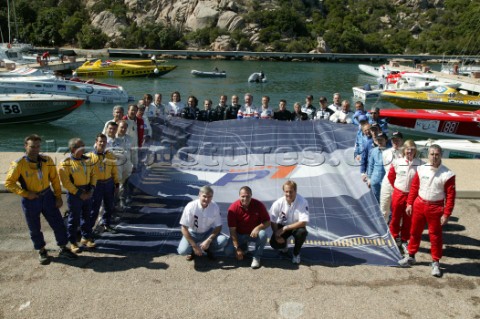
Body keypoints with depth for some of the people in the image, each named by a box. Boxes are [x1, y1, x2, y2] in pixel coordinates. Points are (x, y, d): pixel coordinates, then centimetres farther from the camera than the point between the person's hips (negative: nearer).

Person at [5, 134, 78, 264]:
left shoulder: (47, 160, -6)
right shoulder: (19, 164, -15)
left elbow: (54, 179, 2)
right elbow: (9, 183, -8)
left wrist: (58, 196, 2)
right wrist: (25, 193, -17)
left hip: (48, 197, 2)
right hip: (30, 200, -2)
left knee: (58, 224, 6)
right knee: (35, 229, 11)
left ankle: (63, 249, 24)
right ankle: (41, 251, 32)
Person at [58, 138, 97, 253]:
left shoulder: (87, 160, 4)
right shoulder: (66, 163, -15)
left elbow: (93, 174, 7)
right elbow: (66, 182, -17)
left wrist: (91, 189, -6)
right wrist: (79, 193, -17)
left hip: (87, 192, 6)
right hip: (74, 194, -6)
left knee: (86, 216, 16)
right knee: (74, 218, 4)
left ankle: (86, 237, 31)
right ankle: (73, 242, 17)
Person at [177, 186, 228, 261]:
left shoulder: (215, 207, -18)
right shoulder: (191, 207, -25)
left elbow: (218, 226, -10)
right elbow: (184, 228, -20)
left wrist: (208, 240, -25)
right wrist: (194, 245, -25)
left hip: (208, 233, 2)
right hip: (193, 233, -2)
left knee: (223, 240, -26)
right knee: (182, 251, -27)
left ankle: (208, 249, 7)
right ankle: (193, 250, 10)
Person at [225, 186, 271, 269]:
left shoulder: (258, 205, -17)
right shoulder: (233, 208, -18)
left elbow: (268, 222, -11)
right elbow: (232, 230, -16)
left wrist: (258, 228, -33)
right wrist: (237, 248, -20)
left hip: (253, 233, 0)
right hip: (239, 235, 0)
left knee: (263, 234, -33)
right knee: (228, 251, -20)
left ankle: (256, 257, -8)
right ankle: (244, 247, 14)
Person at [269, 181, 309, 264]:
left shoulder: (302, 202, -26)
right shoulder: (278, 203, -21)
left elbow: (303, 222, -29)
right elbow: (273, 222, -10)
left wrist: (285, 228, -31)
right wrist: (277, 236, -22)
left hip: (296, 226, -1)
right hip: (282, 226, 1)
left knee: (302, 232, -34)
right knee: (274, 243, -22)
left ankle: (296, 253, -3)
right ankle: (284, 245, 19)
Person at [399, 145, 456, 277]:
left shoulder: (447, 174, -13)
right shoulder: (421, 169, -2)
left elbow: (450, 195, -11)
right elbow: (414, 187, 6)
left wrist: (446, 214, -12)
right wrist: (410, 203, 4)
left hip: (435, 208, -3)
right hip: (419, 205, 3)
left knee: (435, 236, 7)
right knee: (415, 232, 15)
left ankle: (435, 263, 23)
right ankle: (411, 257, 32)